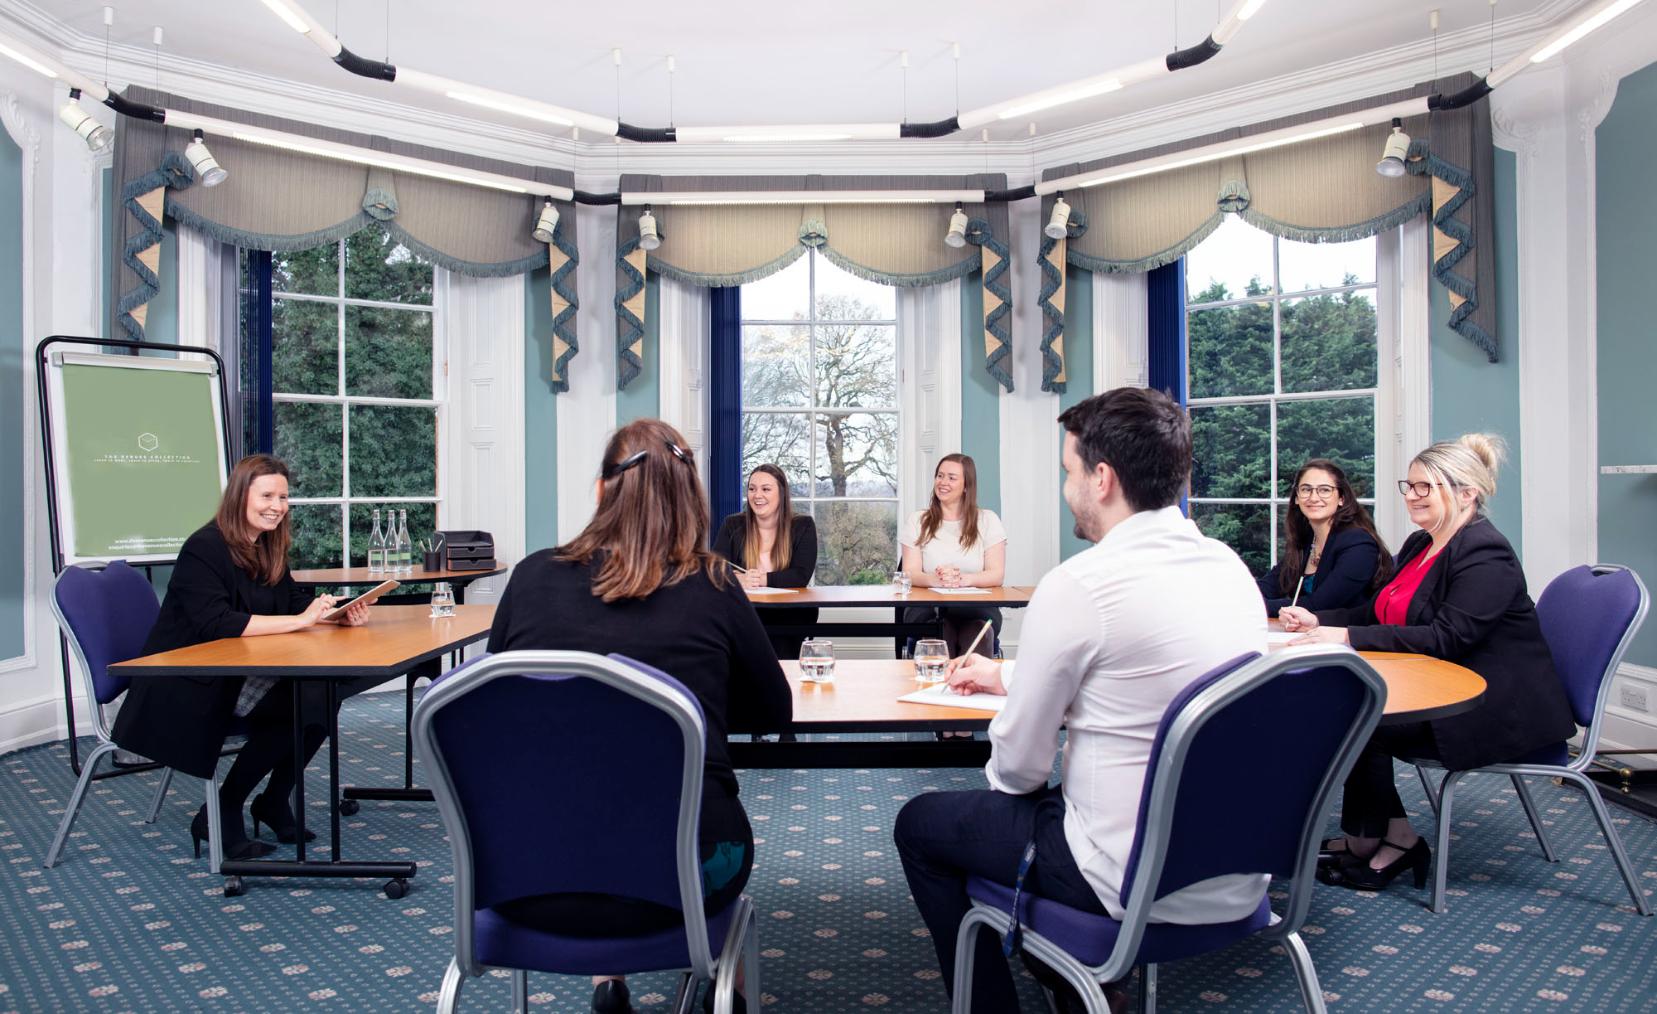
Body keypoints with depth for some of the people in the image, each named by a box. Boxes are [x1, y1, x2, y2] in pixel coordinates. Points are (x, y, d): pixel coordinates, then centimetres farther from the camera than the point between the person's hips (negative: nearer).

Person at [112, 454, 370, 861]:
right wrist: (298, 620, -32)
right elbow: (216, 623, -28)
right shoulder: (204, 549, -17)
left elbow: (295, 600, 9)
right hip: (188, 688, -8)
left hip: (239, 675, 8)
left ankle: (274, 804, 5)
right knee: (299, 708, -25)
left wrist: (340, 614, -11)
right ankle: (221, 816, -8)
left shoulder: (267, 547, 8)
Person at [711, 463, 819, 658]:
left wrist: (762, 580, -21)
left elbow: (801, 576, -6)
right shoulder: (732, 525, 8)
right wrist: (738, 580, -24)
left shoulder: (803, 526, 4)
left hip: (788, 615, -1)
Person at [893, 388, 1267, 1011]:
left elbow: (1018, 767, -14)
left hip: (1140, 887, -7)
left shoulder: (1077, 585, -22)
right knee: (1044, 798, 31)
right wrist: (1008, 678, 22)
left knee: (919, 824, 12)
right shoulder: (1230, 566, 1)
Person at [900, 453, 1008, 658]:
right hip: (928, 609, 0)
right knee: (939, 633, -35)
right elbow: (910, 574, 2)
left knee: (977, 632, -35)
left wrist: (963, 579, -21)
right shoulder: (916, 521, 13)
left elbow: (997, 574, 1)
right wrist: (934, 580, -23)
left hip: (976, 609, 0)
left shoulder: (987, 520, 12)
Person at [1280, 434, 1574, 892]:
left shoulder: (1486, 553, -17)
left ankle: (1383, 839, 0)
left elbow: (1447, 638, -27)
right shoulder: (1420, 544, 11)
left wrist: (1350, 637, -32)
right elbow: (1379, 611, 13)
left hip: (1498, 709, -9)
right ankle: (1363, 837, -2)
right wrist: (1319, 621, -5)